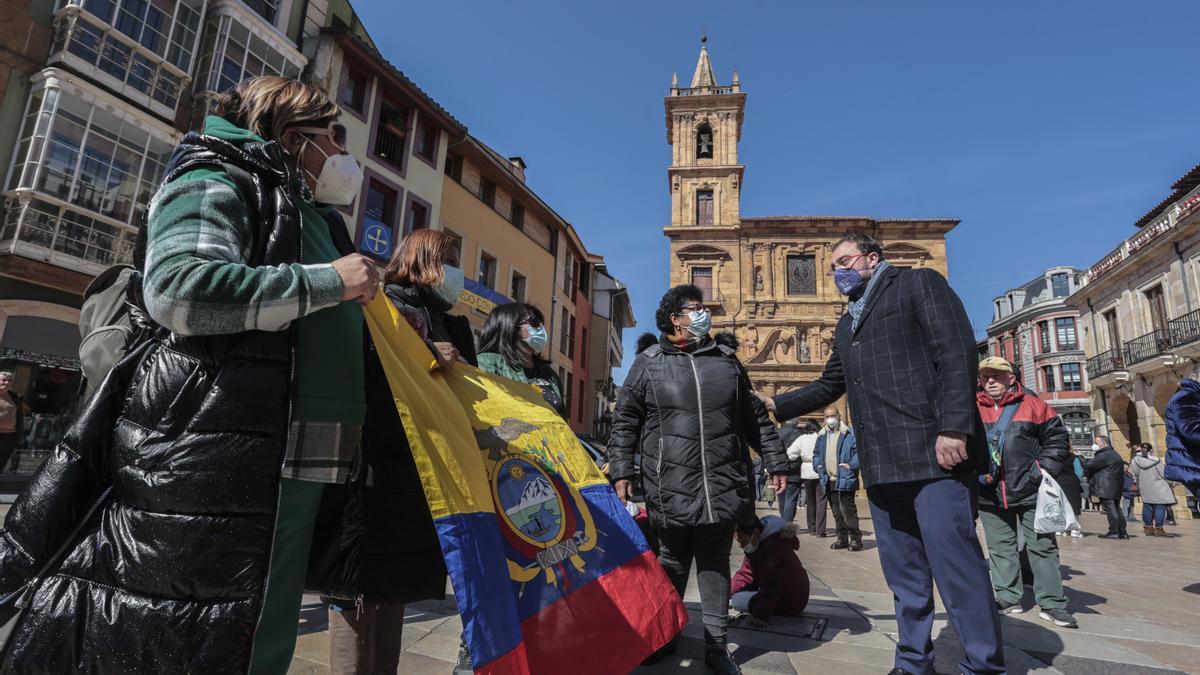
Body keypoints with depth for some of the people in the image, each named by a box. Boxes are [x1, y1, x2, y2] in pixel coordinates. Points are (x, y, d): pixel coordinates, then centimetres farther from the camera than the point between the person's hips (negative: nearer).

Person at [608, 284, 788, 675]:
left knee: (716, 564, 11)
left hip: (723, 486, 2)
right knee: (672, 563, 12)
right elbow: (624, 423, 4)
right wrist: (621, 471, -2)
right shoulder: (648, 364, 2)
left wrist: (775, 462, 14)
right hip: (671, 489, -2)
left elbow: (755, 419, 16)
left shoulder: (726, 361, 12)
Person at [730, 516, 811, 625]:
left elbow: (771, 586, -35)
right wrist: (727, 593, -2)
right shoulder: (758, 544, 0)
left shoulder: (773, 547, -31)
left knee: (738, 600, -18)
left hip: (790, 603, -8)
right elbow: (745, 574, 5)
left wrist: (761, 615, -34)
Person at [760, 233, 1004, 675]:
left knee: (956, 565, -4)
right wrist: (774, 405, 23)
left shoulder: (919, 283, 4)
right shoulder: (846, 325, 24)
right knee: (903, 572, 13)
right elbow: (828, 387, 31)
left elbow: (958, 352, -8)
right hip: (882, 464, 7)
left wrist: (954, 427, -18)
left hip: (934, 451, -7)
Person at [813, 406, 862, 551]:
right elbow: (816, 454, 25)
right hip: (828, 481, 6)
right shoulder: (821, 436, 14)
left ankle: (855, 539, 3)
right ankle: (842, 538, 21)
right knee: (836, 512, 12)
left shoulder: (849, 434, -5)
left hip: (845, 480, -6)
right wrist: (817, 465, 9)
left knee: (847, 510, -7)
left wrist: (851, 465, -16)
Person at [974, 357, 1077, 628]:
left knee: (1042, 546, 5)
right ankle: (1008, 598, 21)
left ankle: (1051, 603, 15)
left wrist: (1046, 467, -6)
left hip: (1029, 490, -2)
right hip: (989, 494, 2)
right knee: (1001, 548, 10)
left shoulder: (1031, 404, -1)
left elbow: (1058, 436, 3)